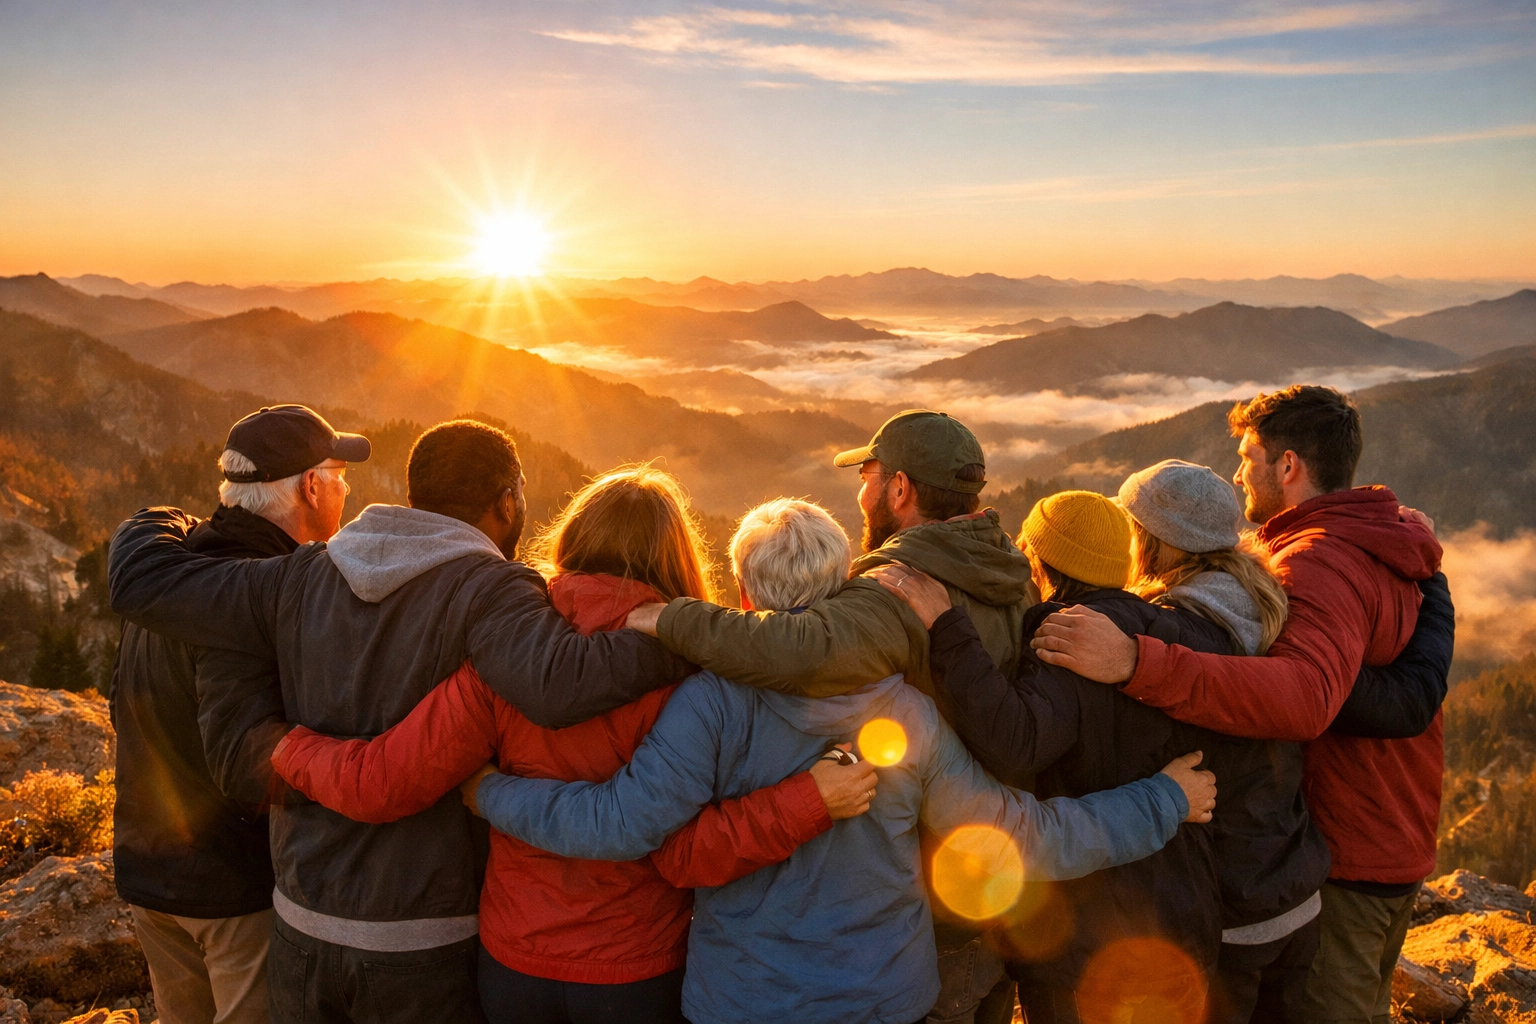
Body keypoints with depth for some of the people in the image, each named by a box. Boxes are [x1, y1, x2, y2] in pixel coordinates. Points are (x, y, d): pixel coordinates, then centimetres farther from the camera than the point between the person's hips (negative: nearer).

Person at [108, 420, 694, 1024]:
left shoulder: (303, 581, -1)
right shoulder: (487, 590, -18)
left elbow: (141, 579, 2)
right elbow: (559, 685, -36)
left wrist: (164, 522, 23)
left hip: (300, 928, 5)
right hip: (422, 950, -5)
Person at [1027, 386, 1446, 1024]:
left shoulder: (1320, 561, -24)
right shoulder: (1389, 546, 11)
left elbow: (1304, 696, -43)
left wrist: (1137, 661, -53)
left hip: (1340, 858, -10)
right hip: (1399, 844, 10)